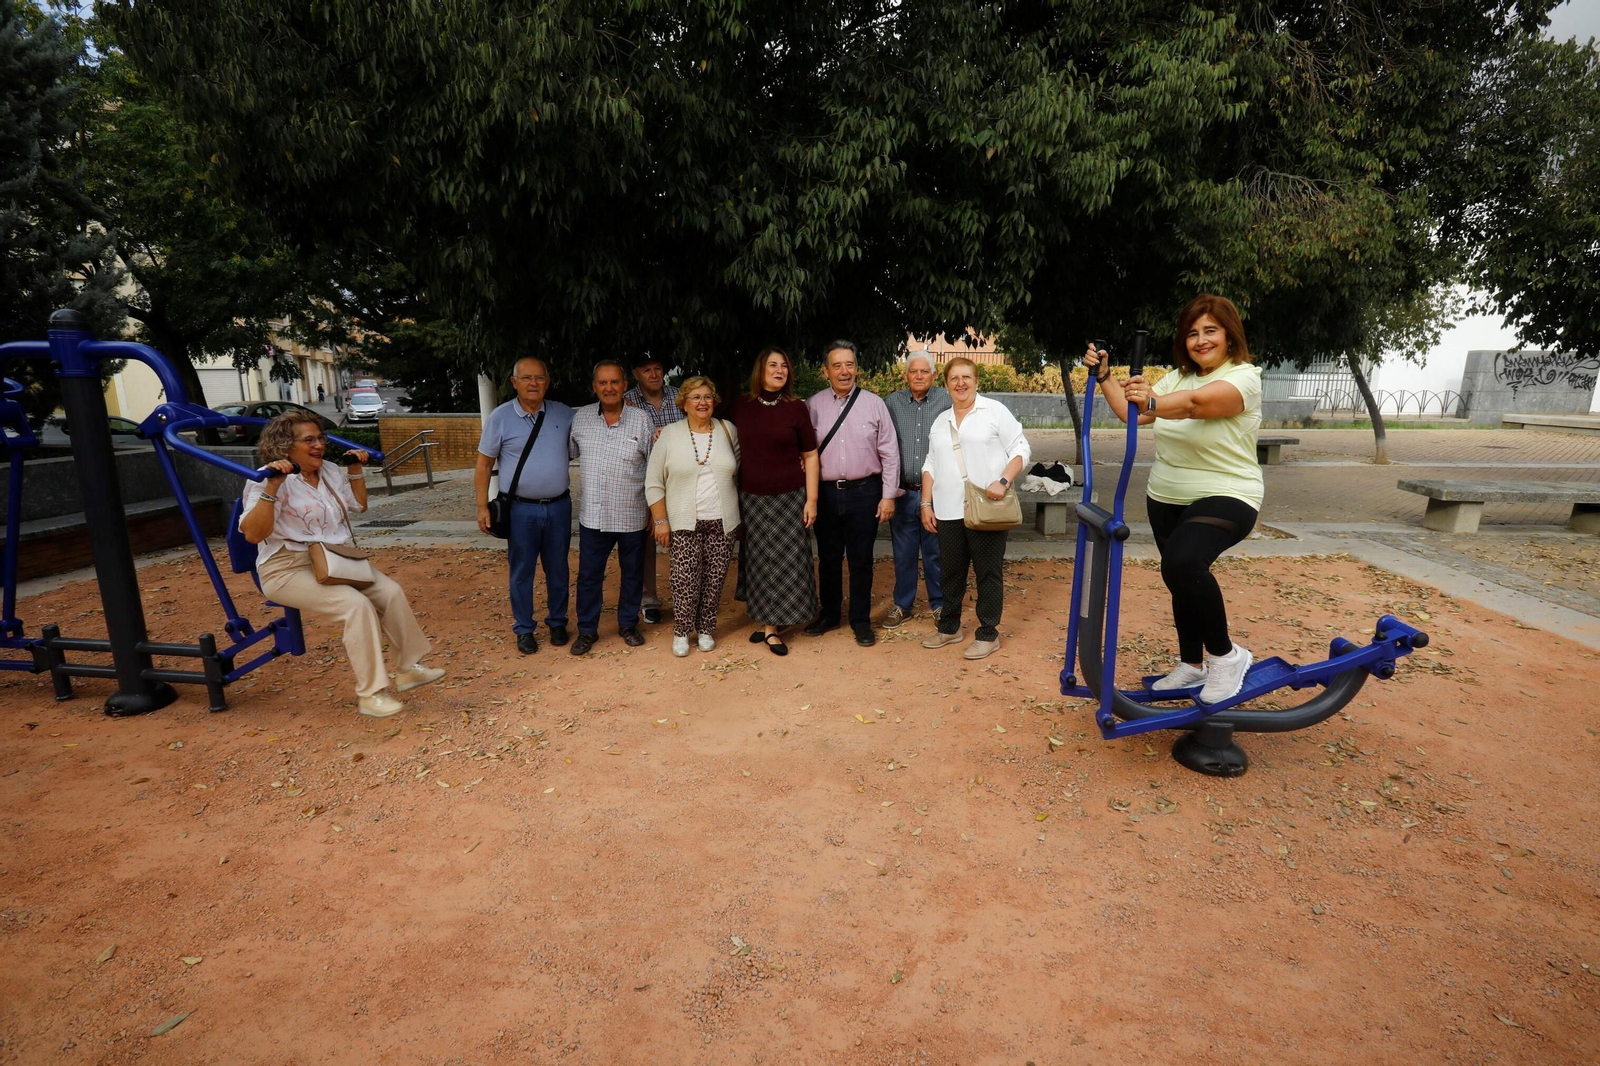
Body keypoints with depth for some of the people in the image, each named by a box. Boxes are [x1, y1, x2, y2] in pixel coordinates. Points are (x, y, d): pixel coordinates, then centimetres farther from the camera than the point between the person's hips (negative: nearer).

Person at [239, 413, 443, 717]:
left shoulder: (330, 471, 10)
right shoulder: (269, 480, -13)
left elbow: (359, 505, 25)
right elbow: (252, 534, -24)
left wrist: (356, 471, 13)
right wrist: (271, 488, -32)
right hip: (289, 570, -8)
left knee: (391, 592, -11)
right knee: (357, 605, -29)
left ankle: (409, 668, 4)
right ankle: (369, 693, -21)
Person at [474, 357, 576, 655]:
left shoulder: (564, 414, 2)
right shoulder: (500, 417, -4)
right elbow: (484, 464, -1)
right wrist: (482, 506, -6)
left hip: (559, 506, 2)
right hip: (521, 509, -2)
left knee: (557, 569, 13)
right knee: (522, 571, 7)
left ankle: (557, 622, 29)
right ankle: (524, 629, 22)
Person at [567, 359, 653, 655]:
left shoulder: (641, 421, -5)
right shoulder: (579, 418, 0)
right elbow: (570, 453, 16)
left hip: (633, 517, -1)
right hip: (593, 516, 1)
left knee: (632, 574, 13)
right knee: (589, 575, 9)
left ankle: (628, 625, 32)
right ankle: (587, 630, 25)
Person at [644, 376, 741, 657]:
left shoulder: (727, 430, 6)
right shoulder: (669, 435, 0)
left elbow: (738, 469, 14)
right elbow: (653, 483, 1)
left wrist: (735, 509, 9)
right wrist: (660, 520, -4)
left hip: (722, 522, 2)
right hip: (684, 523, -2)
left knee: (714, 580, 6)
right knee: (686, 581, -3)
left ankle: (706, 629, 23)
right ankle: (681, 631, 16)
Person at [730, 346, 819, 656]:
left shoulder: (796, 408, -3)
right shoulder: (741, 406, 2)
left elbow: (810, 457, -1)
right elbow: (736, 449, 11)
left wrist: (811, 500, -6)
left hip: (789, 497, -2)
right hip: (751, 498, 2)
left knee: (785, 561, 1)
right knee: (757, 562, 8)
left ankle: (771, 625, 14)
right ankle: (766, 623, 21)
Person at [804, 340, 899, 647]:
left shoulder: (873, 404, 0)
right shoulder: (813, 406, 2)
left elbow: (889, 453, 1)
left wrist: (889, 495, -3)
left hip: (864, 492, -1)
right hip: (825, 492, 1)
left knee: (861, 560, 8)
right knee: (828, 558, 13)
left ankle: (861, 620, 22)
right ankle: (828, 614, 30)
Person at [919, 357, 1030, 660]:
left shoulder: (994, 411, 0)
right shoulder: (940, 422, 16)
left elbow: (1020, 450, -3)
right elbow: (931, 465, 18)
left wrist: (1003, 482, -18)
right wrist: (926, 503, 10)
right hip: (949, 511, 5)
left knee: (988, 573, 3)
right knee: (950, 572, 13)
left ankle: (988, 634, 15)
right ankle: (949, 627, 28)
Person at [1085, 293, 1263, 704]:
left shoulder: (1244, 377, -15)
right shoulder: (1178, 377, 6)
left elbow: (1197, 402, -35)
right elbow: (1130, 412, 2)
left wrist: (1153, 402, -51)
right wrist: (1103, 375, -4)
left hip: (1225, 498, -7)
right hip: (1166, 500, 7)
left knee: (1183, 564, -32)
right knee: (1182, 578, 16)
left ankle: (1226, 655, -11)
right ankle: (1191, 664, 37)